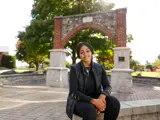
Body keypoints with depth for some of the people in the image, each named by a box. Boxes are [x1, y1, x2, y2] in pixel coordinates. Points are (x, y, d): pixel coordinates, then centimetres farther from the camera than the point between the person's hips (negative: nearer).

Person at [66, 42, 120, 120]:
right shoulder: (74, 68, -10)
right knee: (90, 109, -36)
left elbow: (107, 86, -2)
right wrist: (93, 101, -28)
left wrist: (102, 96, -26)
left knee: (114, 103, -24)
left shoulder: (99, 68, 1)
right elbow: (73, 92, -16)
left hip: (96, 99, 4)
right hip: (79, 102, -3)